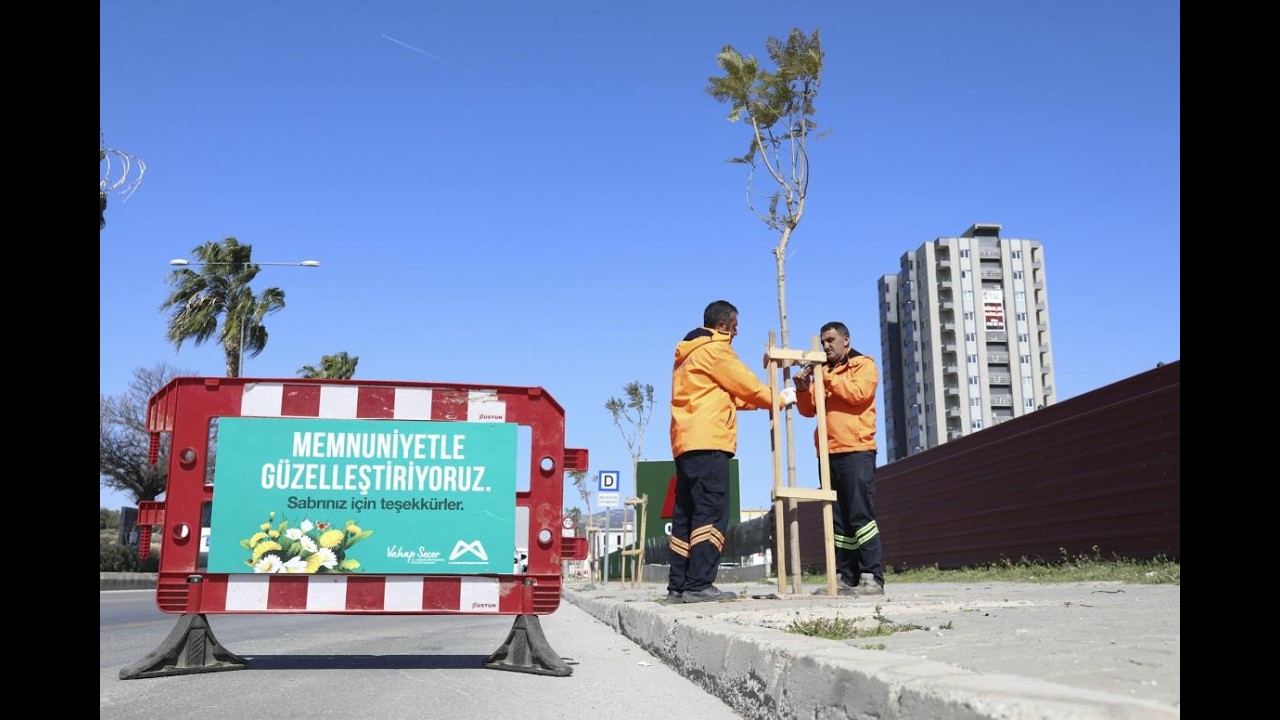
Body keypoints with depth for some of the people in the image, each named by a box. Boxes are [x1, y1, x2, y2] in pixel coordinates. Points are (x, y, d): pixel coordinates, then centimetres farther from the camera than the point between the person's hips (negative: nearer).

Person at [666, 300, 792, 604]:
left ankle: (679, 585, 7)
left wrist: (761, 400, 24)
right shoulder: (715, 349, -3)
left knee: (687, 515, 7)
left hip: (685, 444, 10)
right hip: (708, 443, -10)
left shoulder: (687, 354, 25)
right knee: (712, 513, -11)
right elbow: (748, 386, 1)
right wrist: (777, 399, 17)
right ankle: (699, 584, -16)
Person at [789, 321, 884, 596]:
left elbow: (859, 393, -13)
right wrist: (803, 389, -3)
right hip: (828, 453, 6)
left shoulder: (864, 364, 6)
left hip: (856, 451, -6)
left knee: (861, 515, -10)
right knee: (838, 519, 5)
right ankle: (846, 578, 8)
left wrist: (827, 378, -13)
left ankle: (872, 578, -9)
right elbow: (808, 410, 15)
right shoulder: (822, 370, 21)